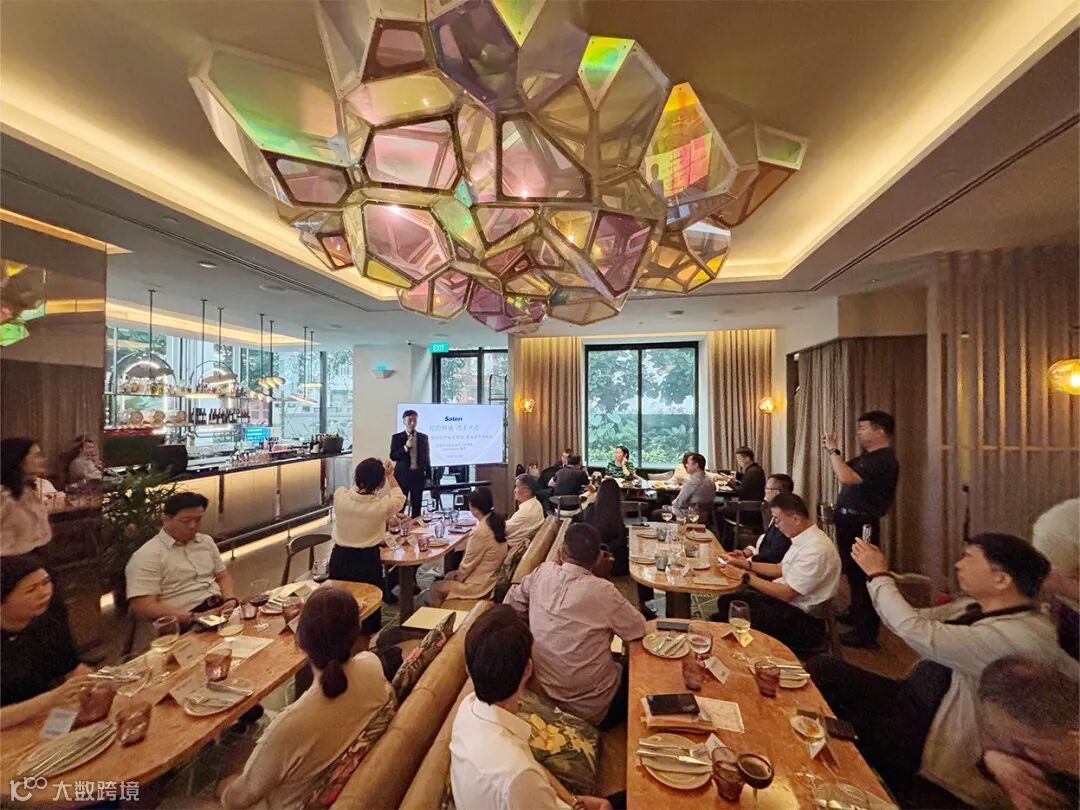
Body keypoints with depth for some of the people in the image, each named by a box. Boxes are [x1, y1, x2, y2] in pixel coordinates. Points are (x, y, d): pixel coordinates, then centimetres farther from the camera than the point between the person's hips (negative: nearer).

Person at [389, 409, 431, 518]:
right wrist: (406, 447, -18)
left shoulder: (423, 437, 6)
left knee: (417, 507, 8)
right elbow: (393, 456, -6)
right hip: (402, 475, -2)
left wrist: (428, 476, 6)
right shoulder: (396, 437, 0)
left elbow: (427, 457, 8)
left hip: (418, 475, 2)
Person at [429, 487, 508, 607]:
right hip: (490, 577, 8)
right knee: (449, 575, 26)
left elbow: (468, 563, -17)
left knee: (435, 587, 9)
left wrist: (458, 578, 2)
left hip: (479, 585, -8)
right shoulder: (497, 521, -5)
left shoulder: (480, 532, -30)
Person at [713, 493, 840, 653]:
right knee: (726, 602, 12)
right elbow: (780, 569, 14)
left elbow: (787, 593, -25)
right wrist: (747, 564, 4)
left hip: (800, 616, -10)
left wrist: (748, 578, -17)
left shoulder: (816, 549, -27)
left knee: (721, 621, -16)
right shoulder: (803, 539, 3)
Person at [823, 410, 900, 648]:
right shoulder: (867, 456, 13)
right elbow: (843, 473, 20)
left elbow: (846, 477, -30)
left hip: (861, 525, -10)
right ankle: (856, 614, 40)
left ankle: (865, 633, 9)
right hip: (850, 521, 10)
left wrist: (833, 450, -19)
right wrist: (831, 451, 6)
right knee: (853, 572, 23)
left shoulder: (884, 460, -18)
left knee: (861, 575, -3)